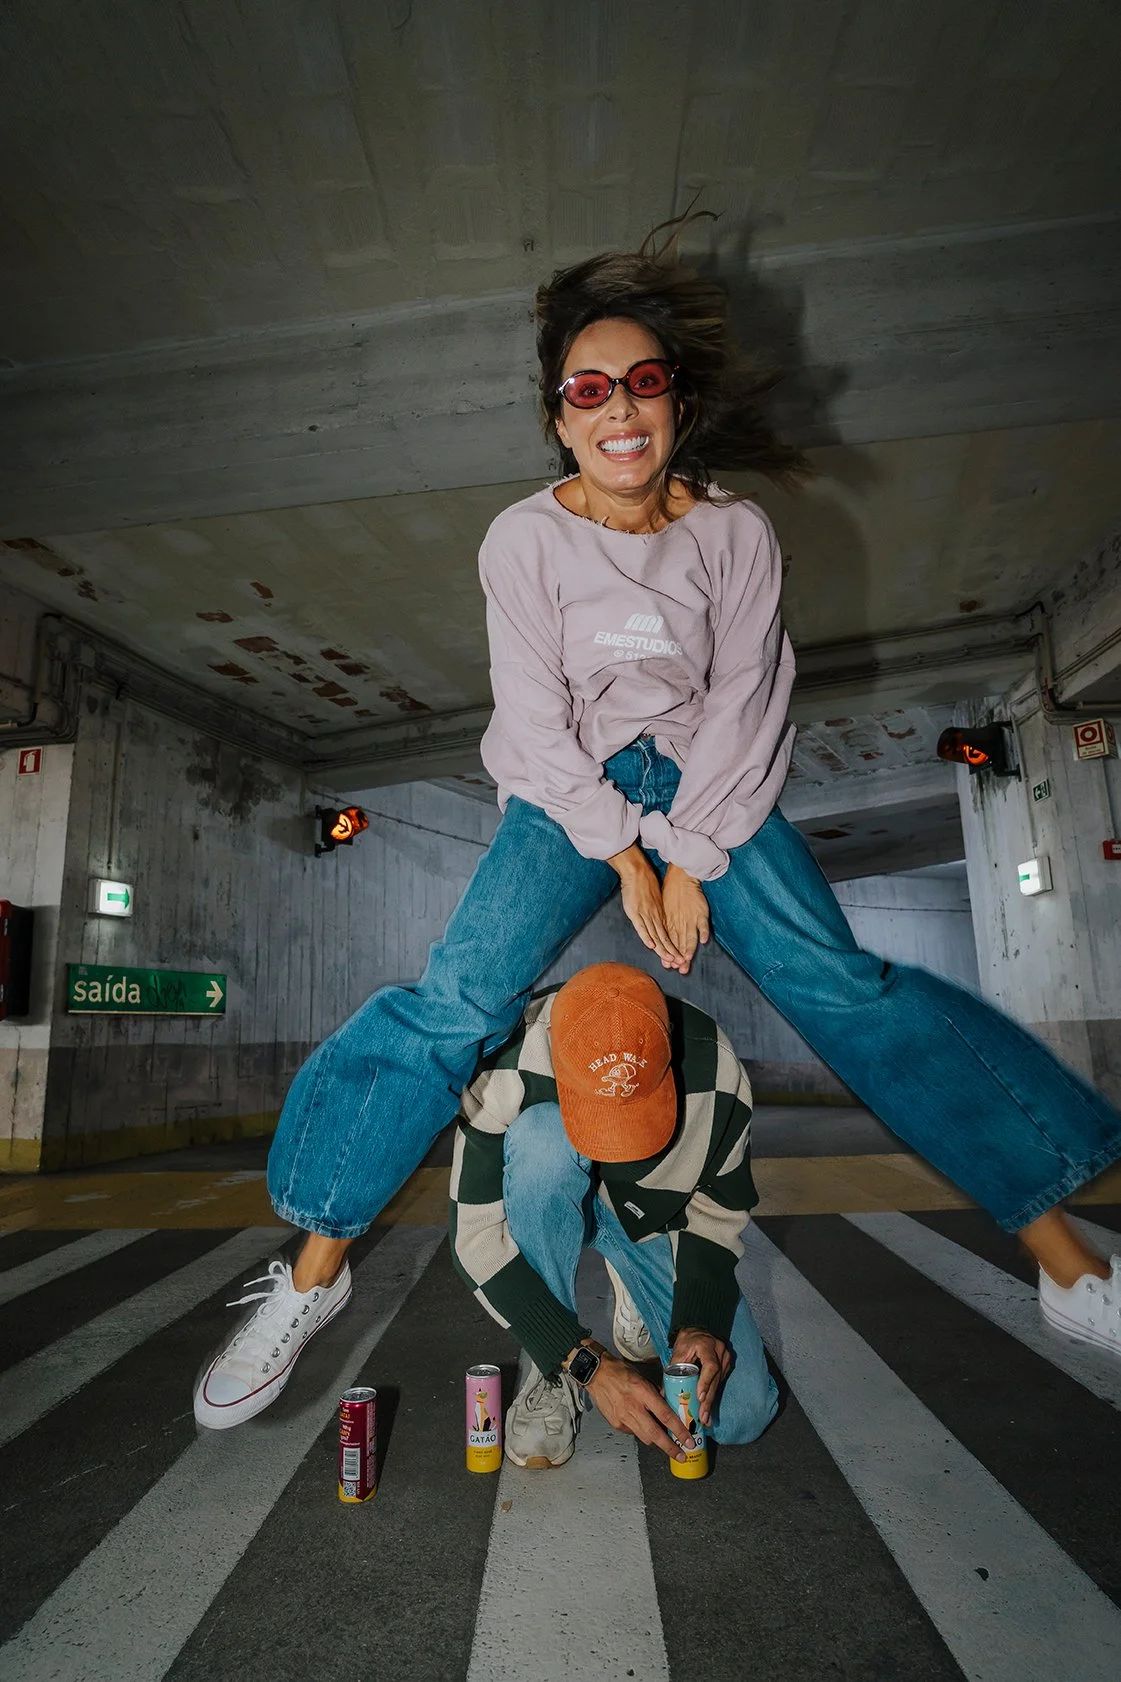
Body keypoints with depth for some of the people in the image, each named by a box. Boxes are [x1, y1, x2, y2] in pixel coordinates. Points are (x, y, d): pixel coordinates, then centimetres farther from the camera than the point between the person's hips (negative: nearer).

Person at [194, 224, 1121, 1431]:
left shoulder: (733, 531, -3)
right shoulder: (525, 538, -6)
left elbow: (743, 700, -5)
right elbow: (537, 718, -9)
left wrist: (691, 858, -14)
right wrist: (624, 855, -15)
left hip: (705, 785, 1)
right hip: (571, 792, 0)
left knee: (845, 988, -14)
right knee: (455, 999, -18)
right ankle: (311, 1274, -2)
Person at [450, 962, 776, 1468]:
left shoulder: (715, 1071, -30)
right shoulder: (509, 1067, -35)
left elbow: (717, 1213, -12)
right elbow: (477, 1238, -29)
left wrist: (698, 1322, -26)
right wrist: (590, 1364, -32)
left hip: (656, 1218, 1)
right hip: (546, 1205, -1)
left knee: (741, 1417, -14)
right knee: (541, 1138, -38)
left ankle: (639, 1295, 18)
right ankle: (553, 1375, -16)